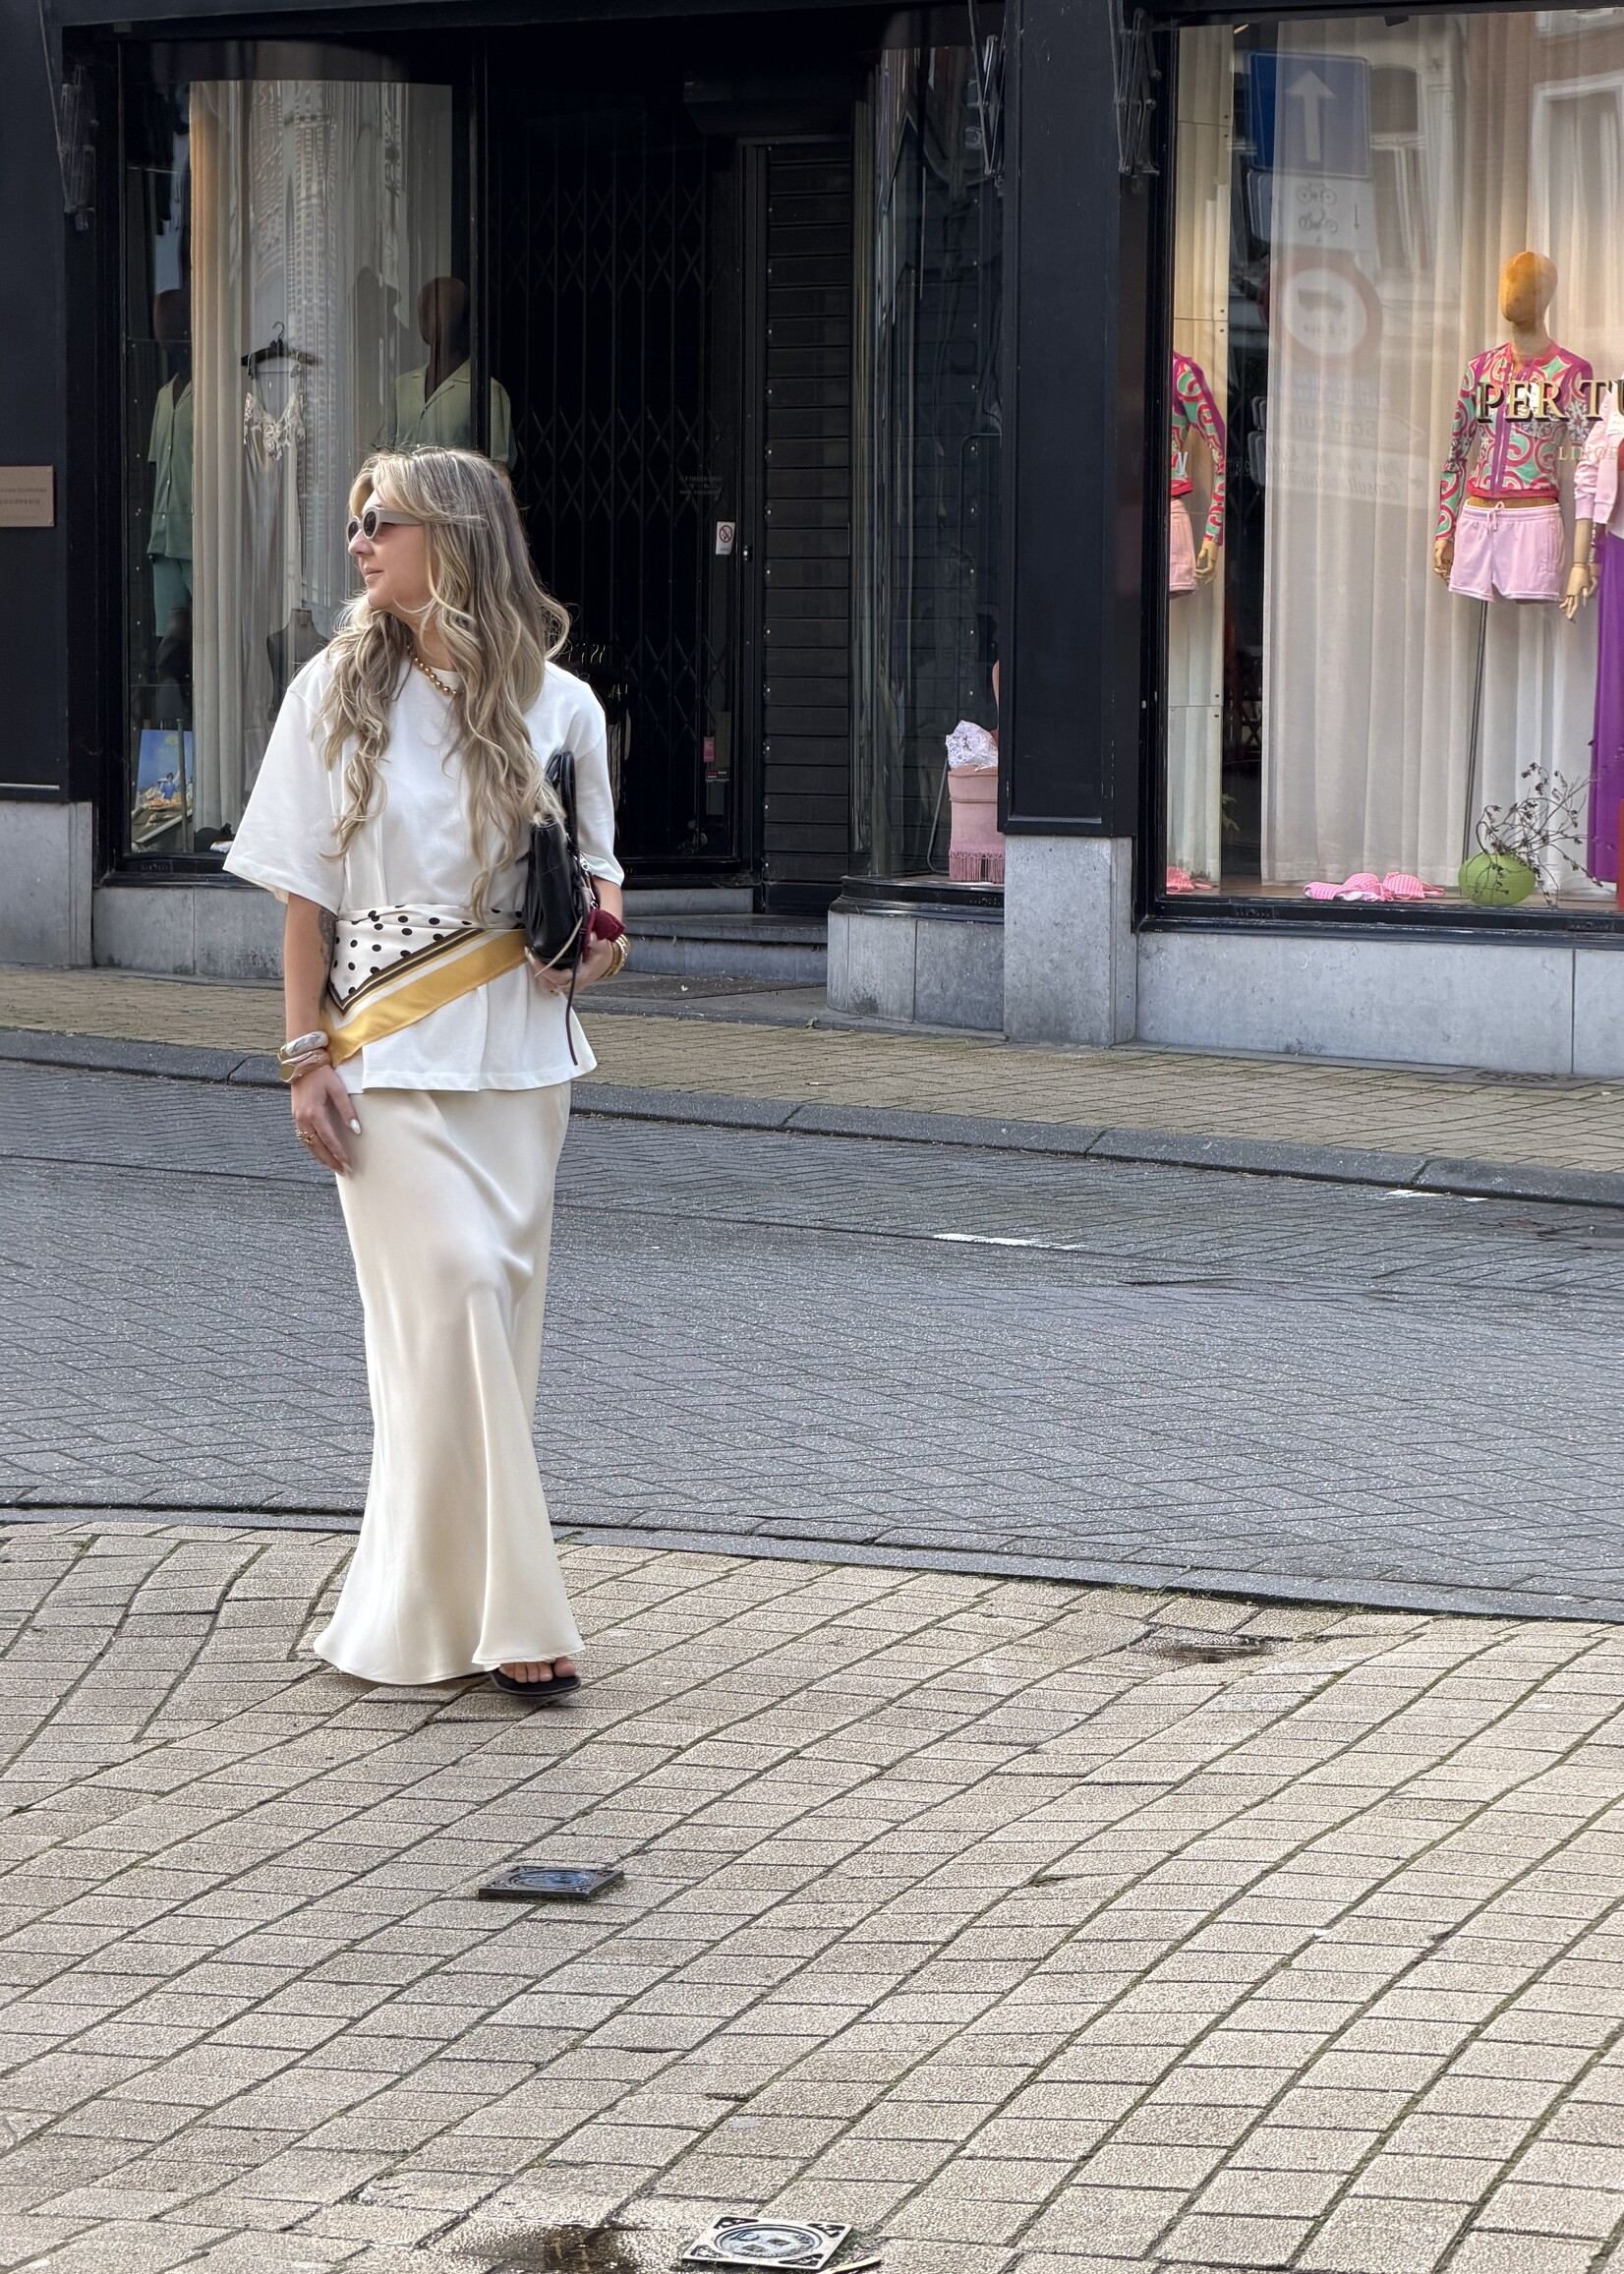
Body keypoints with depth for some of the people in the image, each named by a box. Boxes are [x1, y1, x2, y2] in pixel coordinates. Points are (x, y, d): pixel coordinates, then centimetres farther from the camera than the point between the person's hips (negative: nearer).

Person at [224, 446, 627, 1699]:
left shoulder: (558, 705, 3)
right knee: (452, 1289, -13)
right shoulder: (338, 692, 1)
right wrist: (306, 1055, -5)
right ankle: (509, 1608, -11)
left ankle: (425, 1589, 17)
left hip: (519, 1044, 3)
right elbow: (306, 891, 1)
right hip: (388, 1045, -2)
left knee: (497, 1299, 4)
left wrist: (602, 934, -8)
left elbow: (596, 869, 14)